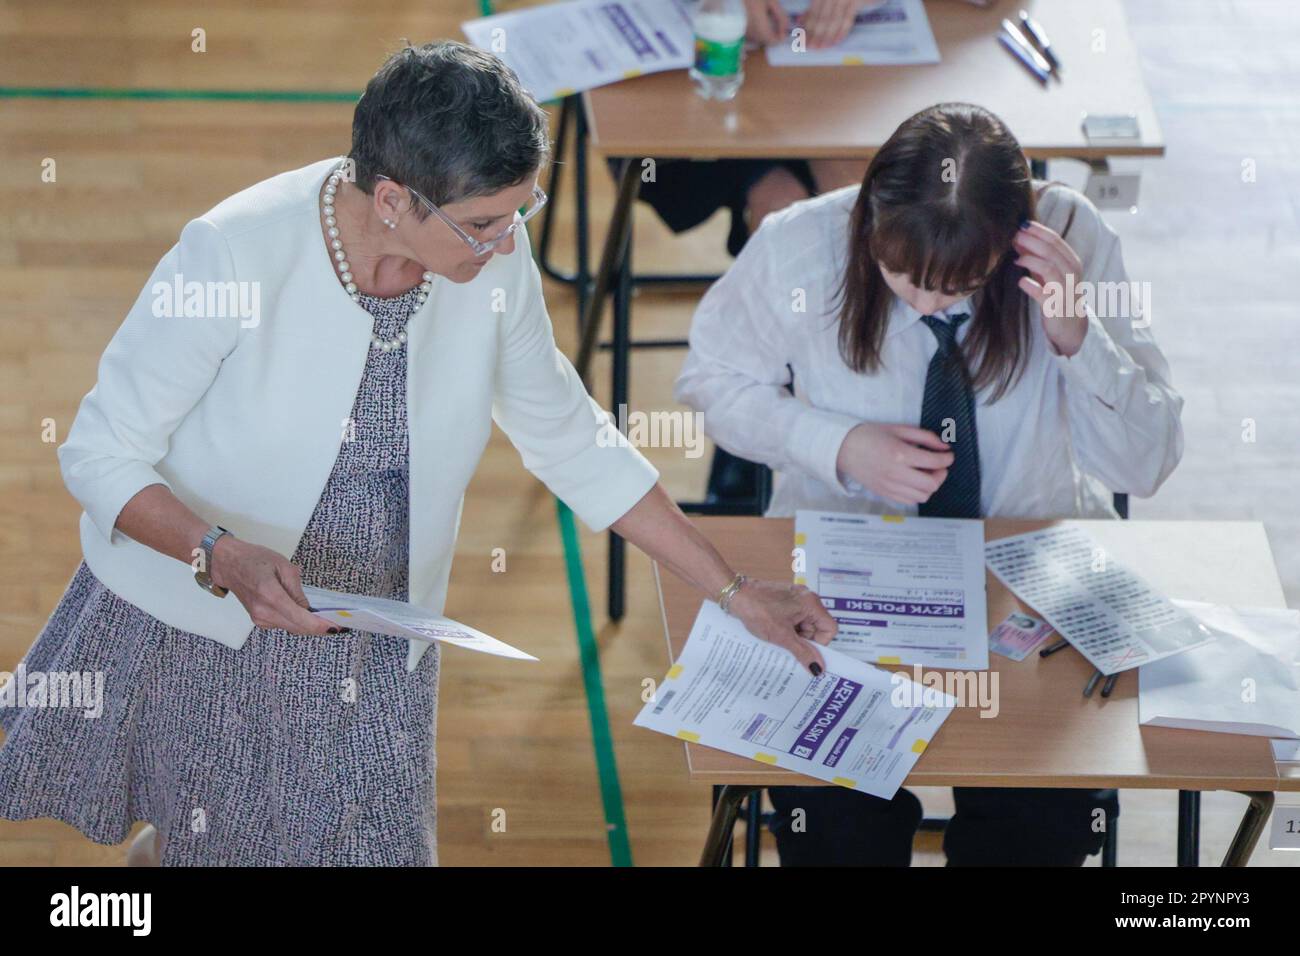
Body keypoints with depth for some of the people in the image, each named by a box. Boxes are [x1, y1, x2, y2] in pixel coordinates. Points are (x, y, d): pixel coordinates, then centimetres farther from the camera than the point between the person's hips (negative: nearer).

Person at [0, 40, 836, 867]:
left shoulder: (494, 262, -14)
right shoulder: (236, 252, -27)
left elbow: (572, 442, 2)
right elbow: (101, 454, -19)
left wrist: (736, 594, 2)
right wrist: (224, 557, -37)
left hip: (375, 661, 3)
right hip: (192, 630, -3)